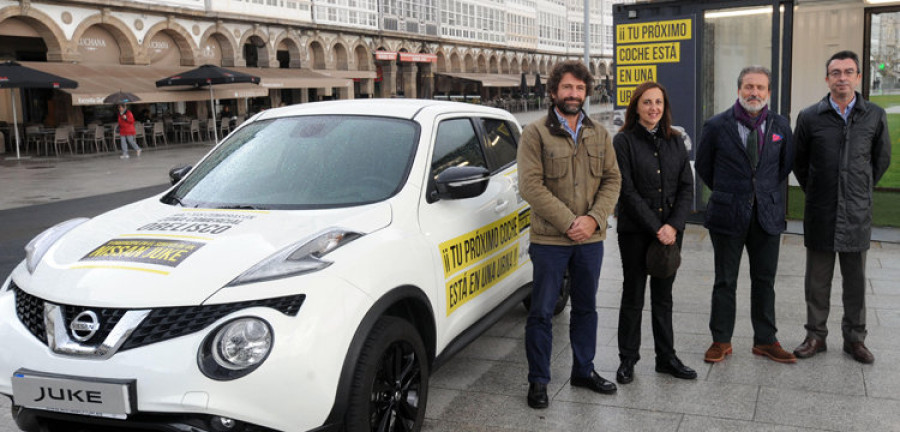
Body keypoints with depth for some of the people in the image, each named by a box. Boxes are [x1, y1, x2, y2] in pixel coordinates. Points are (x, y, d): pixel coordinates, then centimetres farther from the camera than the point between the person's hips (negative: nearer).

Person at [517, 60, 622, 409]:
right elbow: (530, 184, -13)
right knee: (542, 312, 2)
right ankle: (538, 380, 15)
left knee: (586, 308, 16)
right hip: (549, 239, -4)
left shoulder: (599, 135, 9)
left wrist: (593, 218, -11)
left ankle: (583, 370, 32)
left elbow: (612, 180, 6)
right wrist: (568, 222, -17)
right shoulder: (536, 133, -5)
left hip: (590, 238, 5)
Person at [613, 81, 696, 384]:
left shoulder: (675, 141, 8)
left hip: (670, 231, 4)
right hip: (635, 231, -4)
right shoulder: (624, 141, -6)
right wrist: (656, 228, -15)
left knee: (663, 296, 13)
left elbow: (687, 186, 5)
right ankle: (627, 360, 17)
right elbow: (627, 191, -12)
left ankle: (666, 358, 23)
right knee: (633, 296, 6)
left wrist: (673, 225, -9)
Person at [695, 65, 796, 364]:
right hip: (728, 215, -2)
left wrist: (767, 193, 14)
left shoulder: (780, 126, 4)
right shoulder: (716, 126, -4)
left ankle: (765, 340, 22)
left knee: (764, 280, 10)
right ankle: (721, 341, 17)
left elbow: (786, 164, 17)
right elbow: (703, 166, 7)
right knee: (725, 281, 6)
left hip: (768, 214, 2)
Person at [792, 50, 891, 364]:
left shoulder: (875, 116, 2)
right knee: (817, 279, 8)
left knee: (856, 280, 8)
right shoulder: (810, 117, -1)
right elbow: (799, 162, 11)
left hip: (857, 214, 1)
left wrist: (861, 191, 13)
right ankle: (815, 335, 20)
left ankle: (854, 338, 22)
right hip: (820, 215, 0)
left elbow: (881, 160, 14)